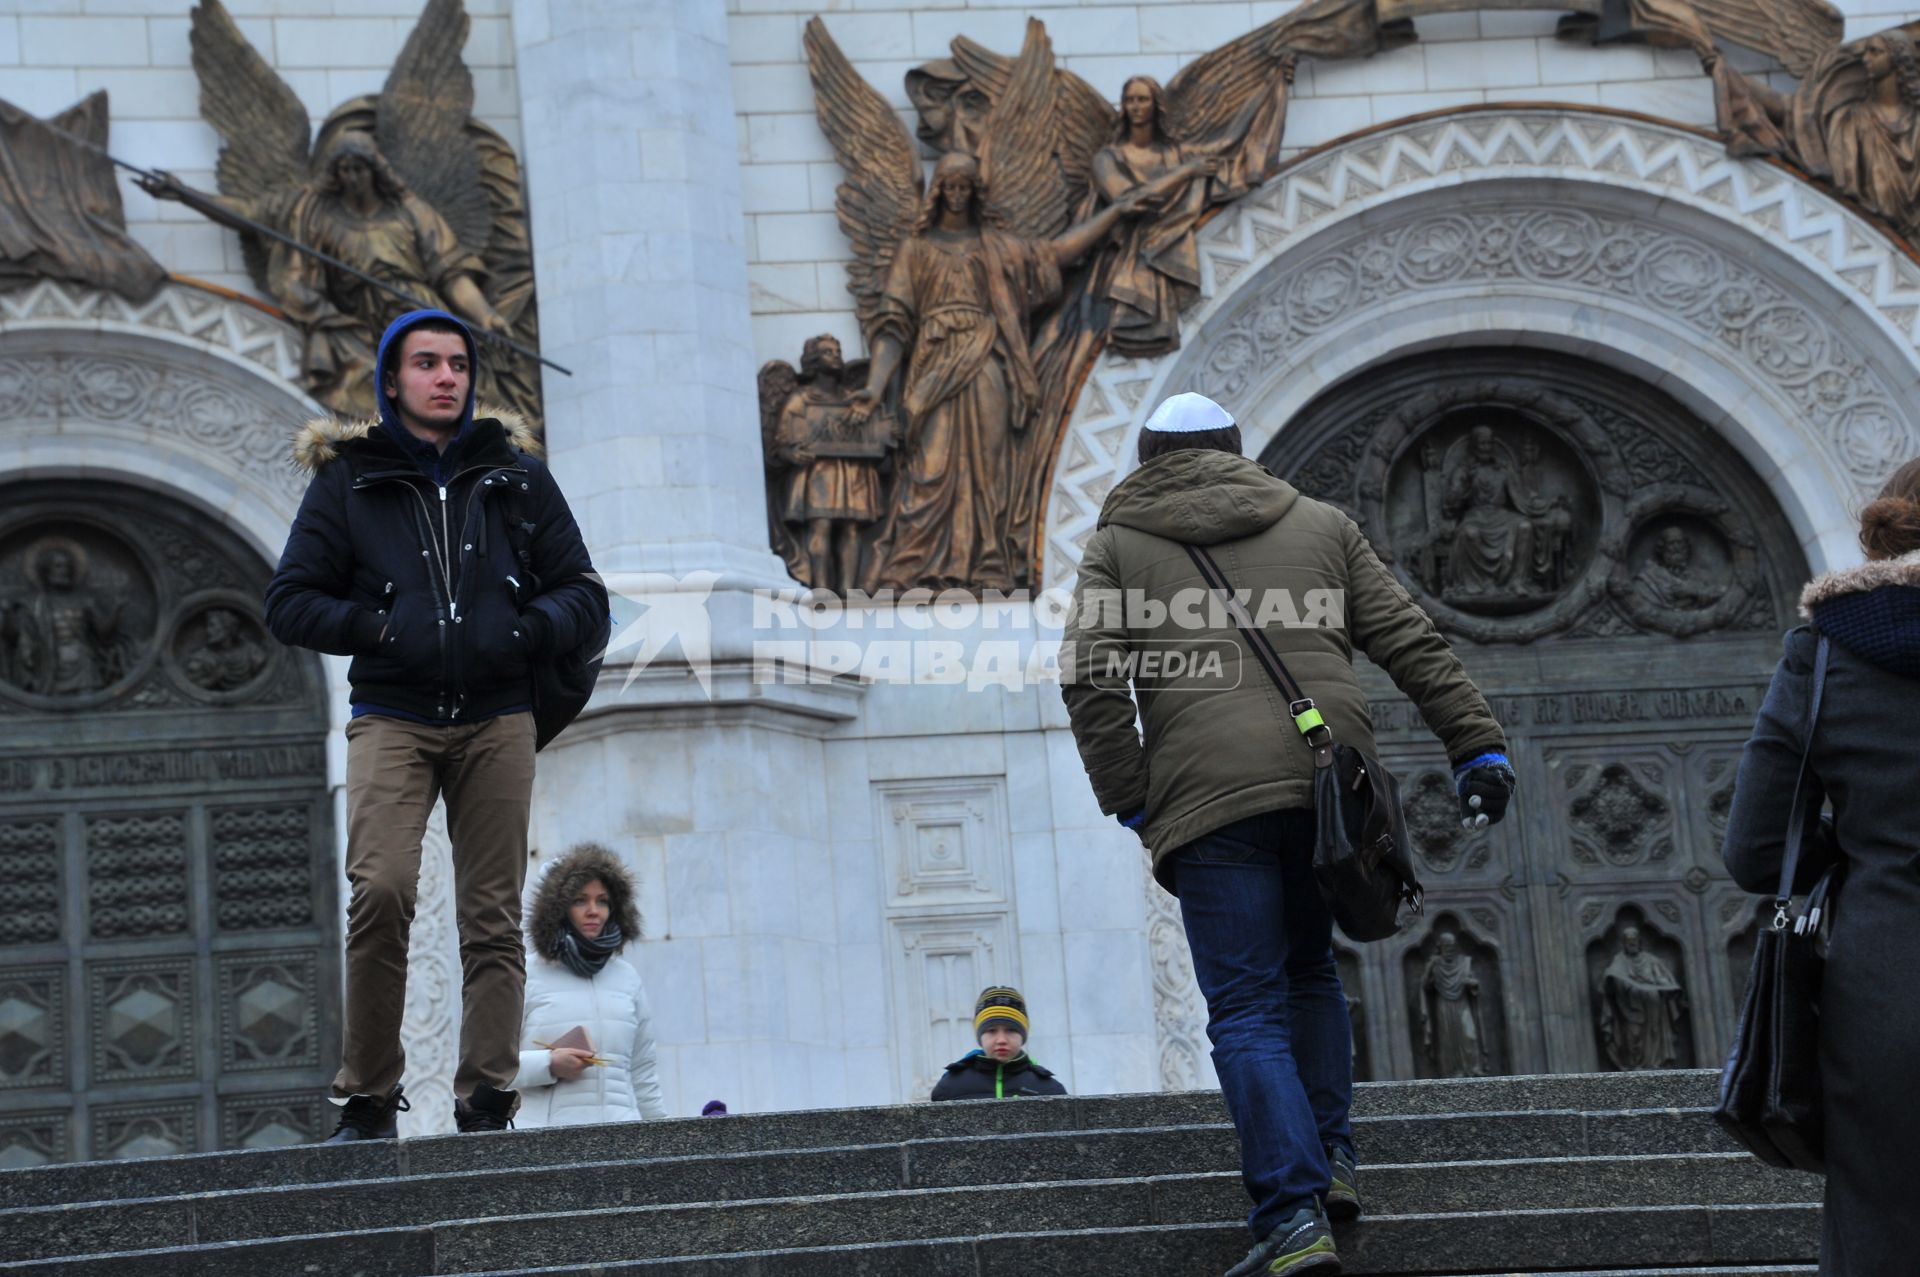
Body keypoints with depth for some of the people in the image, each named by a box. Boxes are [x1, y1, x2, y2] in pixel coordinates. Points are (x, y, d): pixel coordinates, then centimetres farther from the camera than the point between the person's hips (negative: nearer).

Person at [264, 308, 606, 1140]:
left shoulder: (516, 474, 12)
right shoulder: (347, 478, 8)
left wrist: (527, 632, -7)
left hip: (497, 720, 2)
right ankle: (368, 1100, -8)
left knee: (493, 914, -1)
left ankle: (485, 1102, 3)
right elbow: (289, 602, 7)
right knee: (381, 890, -19)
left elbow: (583, 592, 14)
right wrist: (377, 629, -9)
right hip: (392, 719, -2)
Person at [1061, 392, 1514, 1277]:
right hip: (1331, 777, 3)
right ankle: (1328, 1158, 15)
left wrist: (1134, 809, 2)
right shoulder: (1319, 524, 20)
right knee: (1308, 968, 25)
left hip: (1210, 797, -3)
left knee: (1248, 1011, -3)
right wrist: (1477, 746, 12)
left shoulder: (1118, 546, 14)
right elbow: (1411, 642, 13)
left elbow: (1090, 682, 1)